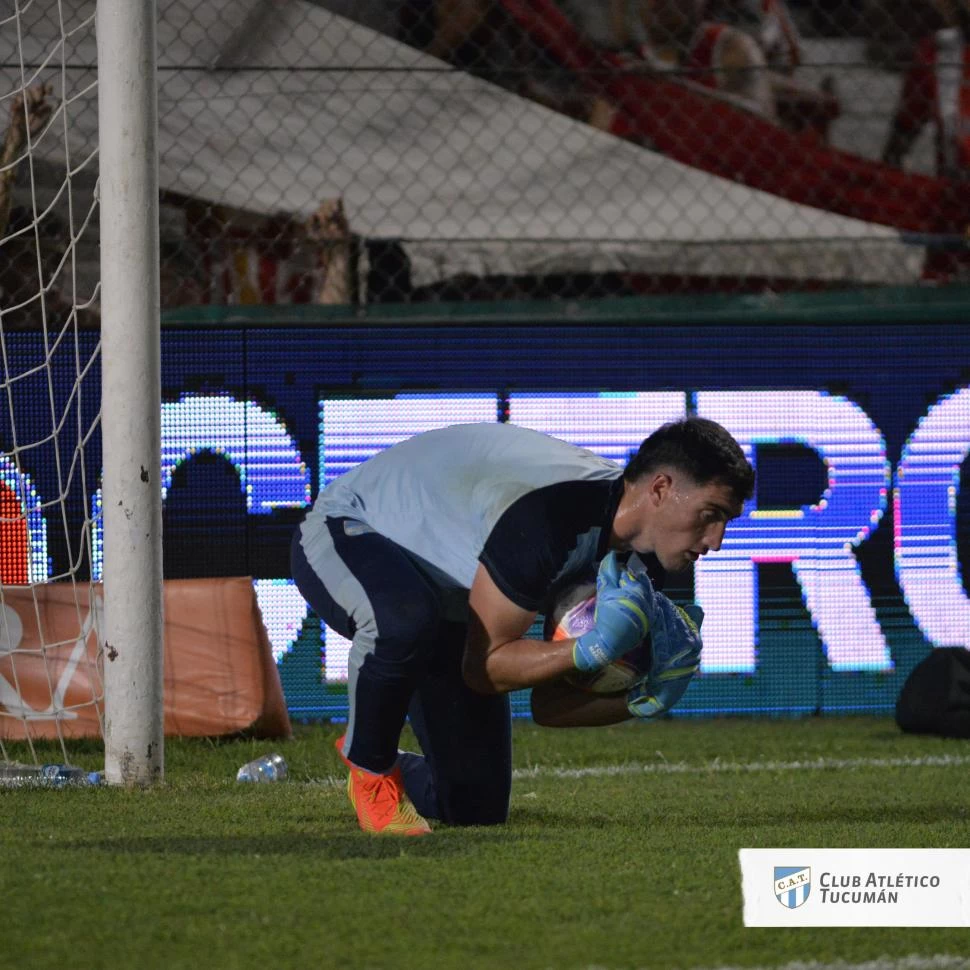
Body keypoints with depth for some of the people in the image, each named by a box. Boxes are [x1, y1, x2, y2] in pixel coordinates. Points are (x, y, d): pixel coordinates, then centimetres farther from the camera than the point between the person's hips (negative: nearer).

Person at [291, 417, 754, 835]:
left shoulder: (636, 555, -11)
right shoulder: (547, 516, -38)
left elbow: (553, 706, -6)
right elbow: (484, 668, -30)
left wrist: (640, 699, -23)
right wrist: (593, 649, -42)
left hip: (445, 602, 8)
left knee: (477, 809, 2)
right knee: (402, 622, -45)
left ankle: (391, 773, 37)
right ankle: (368, 766, -16)